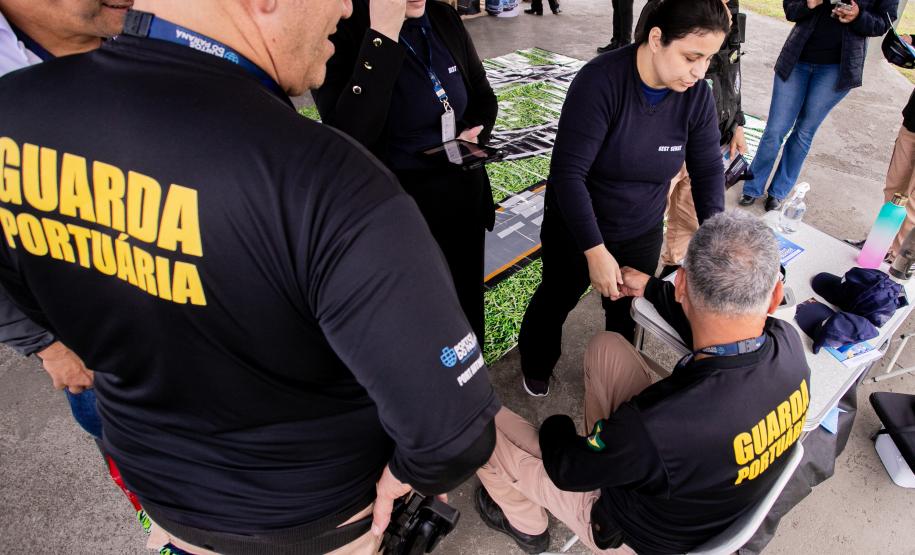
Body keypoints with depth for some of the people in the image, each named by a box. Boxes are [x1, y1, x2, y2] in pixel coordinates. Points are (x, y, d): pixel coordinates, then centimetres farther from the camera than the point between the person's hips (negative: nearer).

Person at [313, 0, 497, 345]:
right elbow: (351, 136, -31)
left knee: (468, 301, 25)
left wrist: (474, 133, -9)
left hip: (465, 199, 6)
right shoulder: (338, 31, -17)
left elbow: (484, 97, 12)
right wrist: (382, 34, -31)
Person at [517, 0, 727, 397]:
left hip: (642, 234, 4)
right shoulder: (602, 80, -27)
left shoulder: (697, 96, -12)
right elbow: (567, 173, -31)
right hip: (576, 229, -3)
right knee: (556, 301, 18)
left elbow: (709, 171, -6)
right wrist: (596, 251, -32)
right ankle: (535, 369, 47)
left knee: (628, 313, 18)